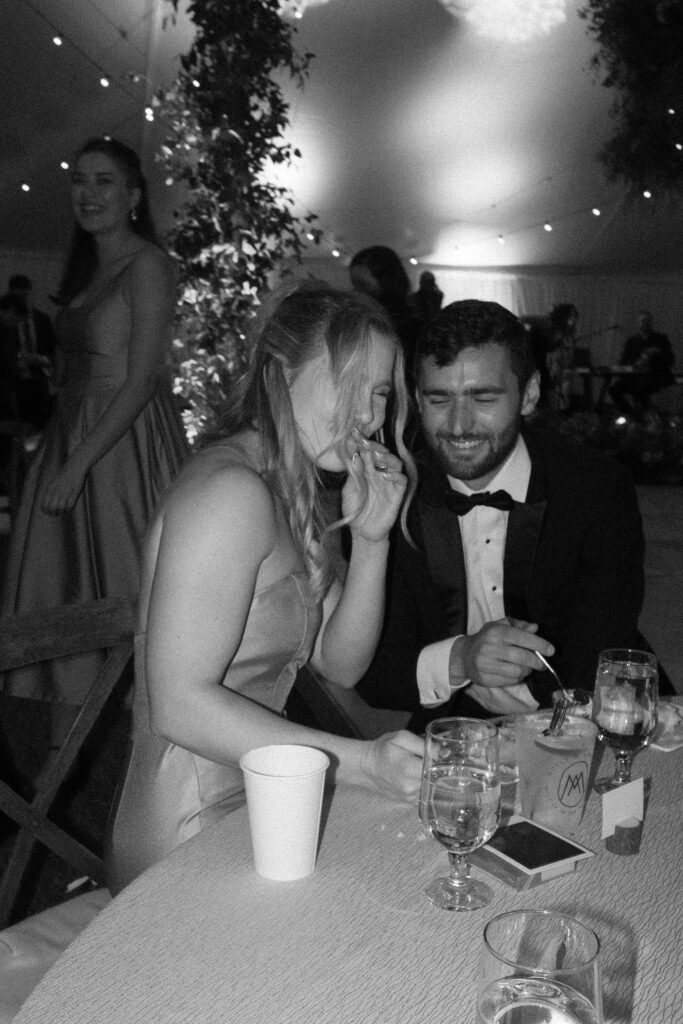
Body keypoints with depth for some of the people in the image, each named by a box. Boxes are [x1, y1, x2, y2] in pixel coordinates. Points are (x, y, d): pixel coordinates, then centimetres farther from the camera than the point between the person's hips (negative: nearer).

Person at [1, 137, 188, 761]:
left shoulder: (147, 265, -10)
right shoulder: (87, 267, 17)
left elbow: (144, 378, -17)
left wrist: (78, 464, -20)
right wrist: (63, 457, 8)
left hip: (125, 444, -8)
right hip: (72, 439, 8)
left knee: (125, 598, -1)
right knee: (63, 592, 9)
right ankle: (61, 753, 20)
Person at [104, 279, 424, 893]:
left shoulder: (294, 492, 9)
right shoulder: (231, 491, -21)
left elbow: (340, 665, 7)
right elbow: (179, 704, -26)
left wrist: (371, 538, -6)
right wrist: (362, 761, -28)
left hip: (255, 809, 8)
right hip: (191, 840, -8)